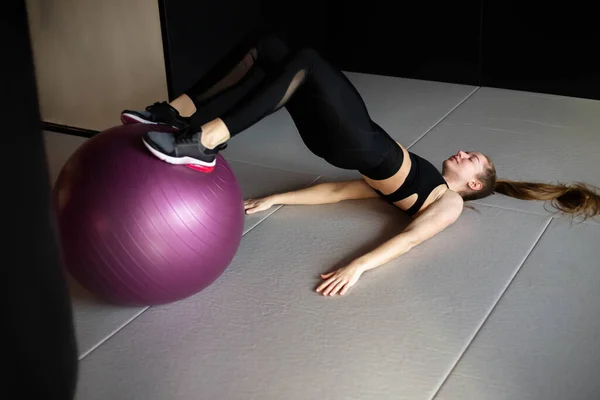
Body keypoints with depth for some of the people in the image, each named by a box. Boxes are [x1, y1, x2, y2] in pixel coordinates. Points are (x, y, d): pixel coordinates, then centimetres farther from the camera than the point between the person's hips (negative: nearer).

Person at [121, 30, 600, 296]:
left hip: (358, 142, -6)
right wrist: (277, 199, 15)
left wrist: (358, 266, -26)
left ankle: (203, 142, -39)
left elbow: (410, 238, -7)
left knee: (305, 61, -28)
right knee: (268, 46, -9)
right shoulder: (397, 180, 34)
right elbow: (340, 190, 24)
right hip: (352, 145, 6)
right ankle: (180, 112, -19)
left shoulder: (449, 202, 15)